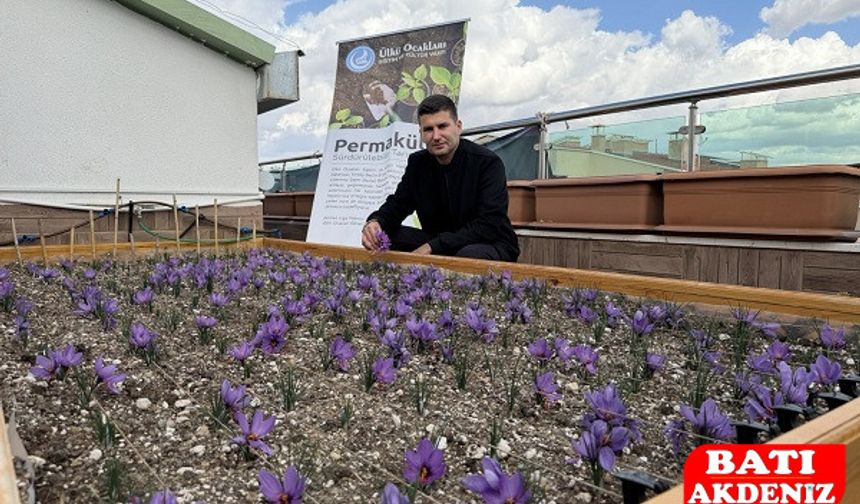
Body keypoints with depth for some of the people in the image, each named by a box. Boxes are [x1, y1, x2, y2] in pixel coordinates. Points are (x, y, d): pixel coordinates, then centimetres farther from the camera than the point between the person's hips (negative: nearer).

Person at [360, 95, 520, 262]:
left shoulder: (487, 162, -17)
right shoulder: (417, 162, 3)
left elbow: (489, 226, -24)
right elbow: (397, 204, 5)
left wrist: (432, 246, -28)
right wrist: (375, 222, -21)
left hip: (492, 245, -5)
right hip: (438, 245, 5)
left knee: (469, 255, -40)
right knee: (383, 237, -10)